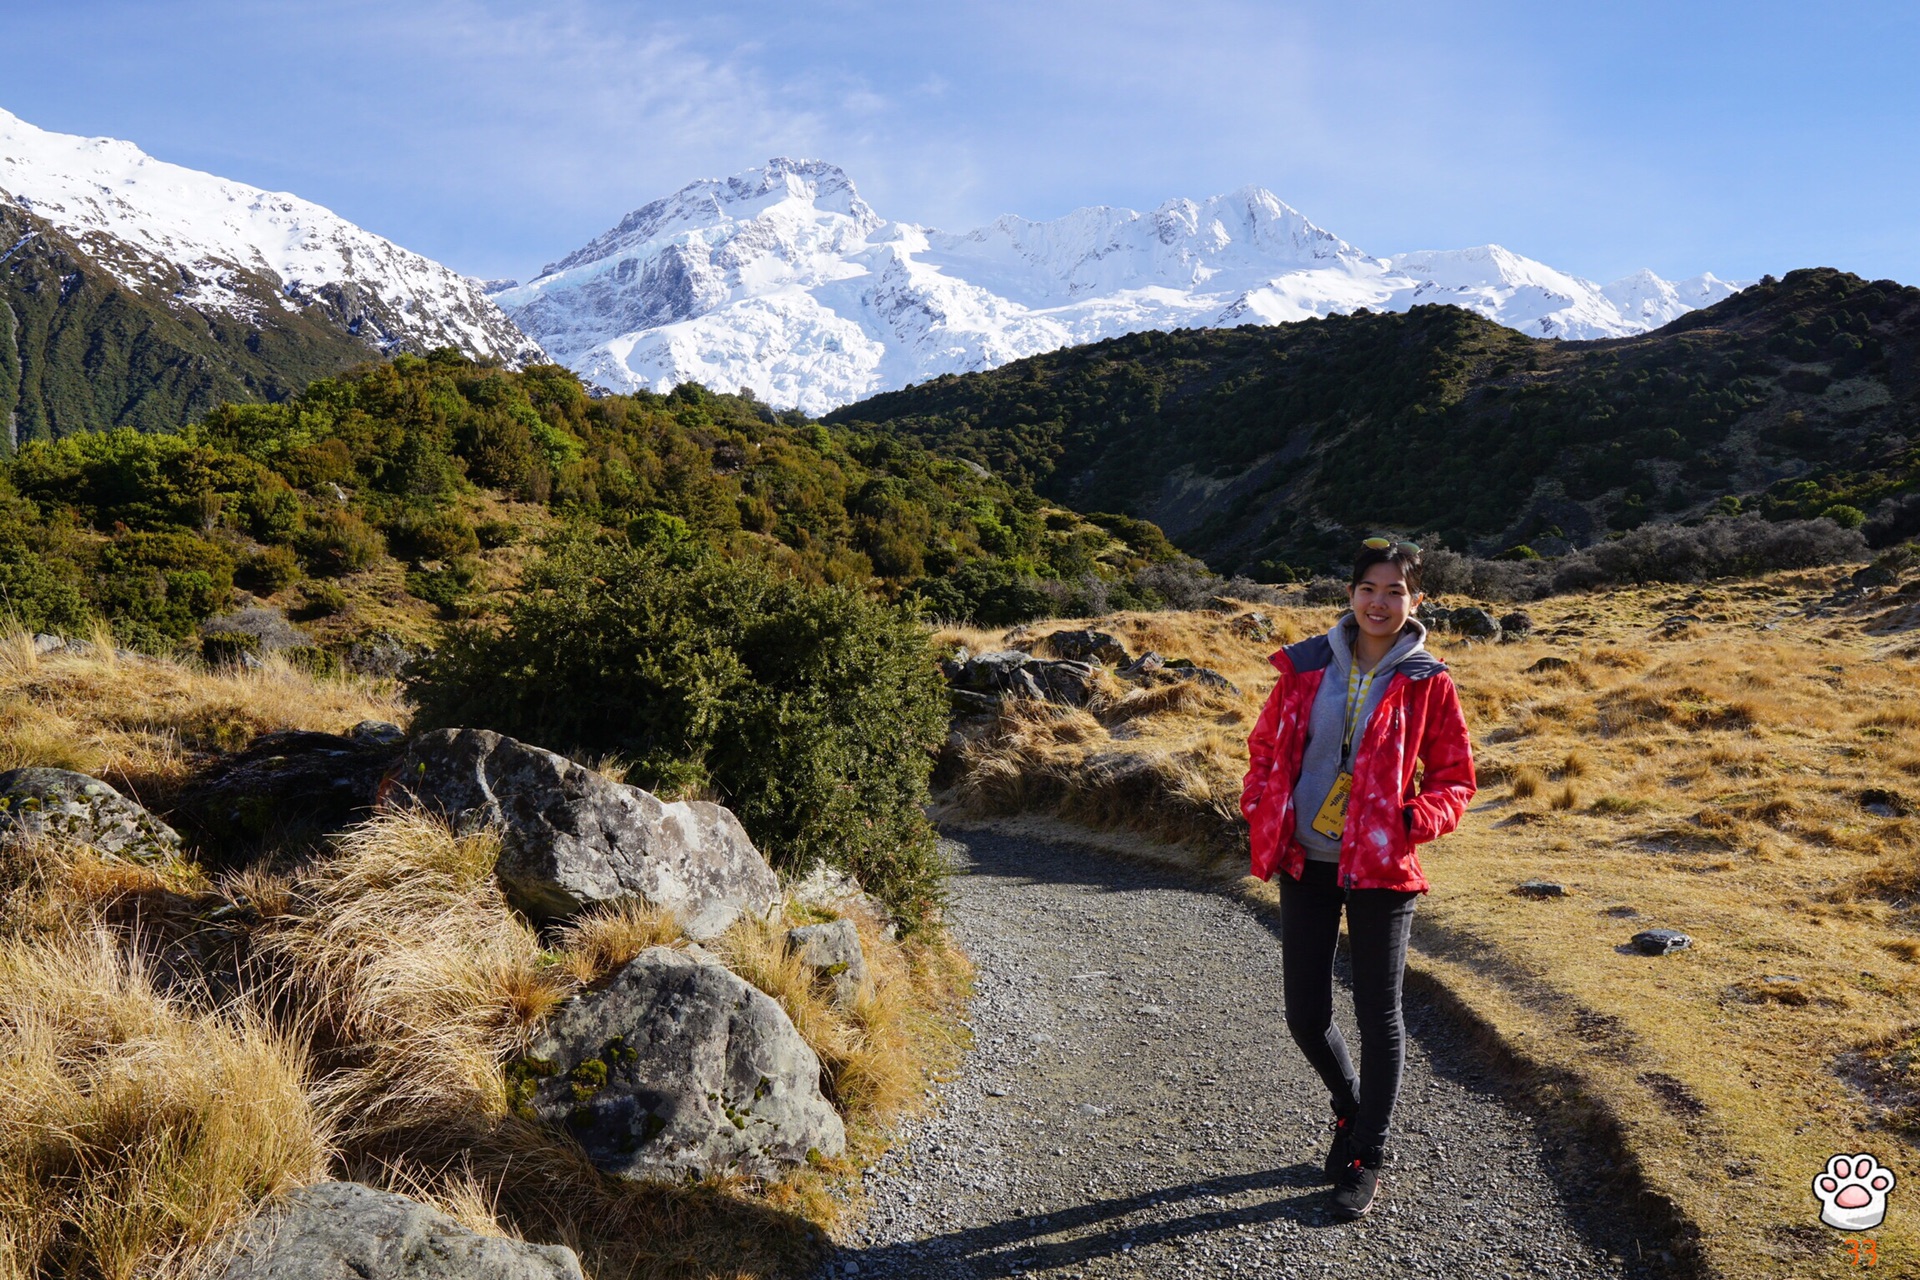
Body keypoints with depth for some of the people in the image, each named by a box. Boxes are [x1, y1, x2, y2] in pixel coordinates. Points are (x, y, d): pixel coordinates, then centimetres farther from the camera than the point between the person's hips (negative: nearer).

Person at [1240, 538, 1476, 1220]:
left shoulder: (1426, 684, -4)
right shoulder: (1307, 666, 2)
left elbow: (1456, 778, 2)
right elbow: (1265, 746, 12)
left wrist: (1417, 819, -18)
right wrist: (1261, 815, -2)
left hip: (1381, 868, -2)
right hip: (1304, 863, 3)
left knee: (1378, 1014, 5)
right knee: (1305, 1015, 8)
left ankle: (1367, 1158, 24)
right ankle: (1350, 1107, 39)